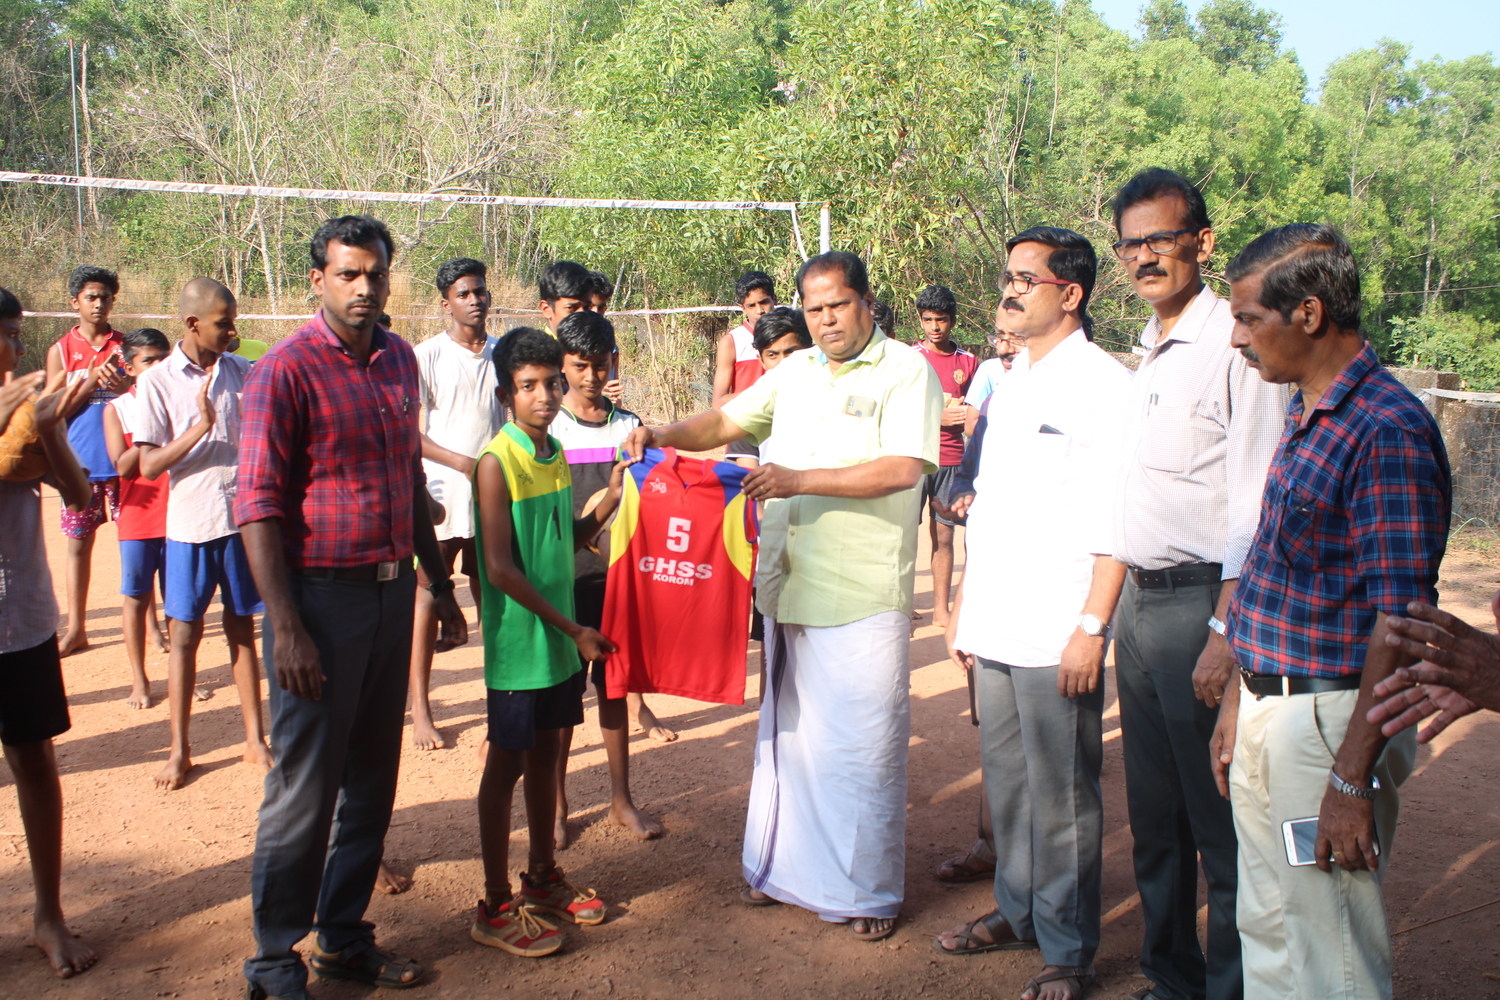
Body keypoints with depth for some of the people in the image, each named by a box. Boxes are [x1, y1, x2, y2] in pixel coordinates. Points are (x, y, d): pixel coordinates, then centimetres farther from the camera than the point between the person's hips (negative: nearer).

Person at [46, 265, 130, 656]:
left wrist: (120, 385, -16)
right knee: (78, 543, 6)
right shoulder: (61, 351, 4)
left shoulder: (126, 346, 5)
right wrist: (93, 379, -14)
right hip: (81, 464, 0)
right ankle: (76, 628, 15)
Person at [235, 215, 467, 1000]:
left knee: (373, 777, 14)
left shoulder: (399, 359, 9)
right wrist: (286, 626, -19)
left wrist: (440, 587, 17)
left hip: (392, 589, 6)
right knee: (305, 785, 2)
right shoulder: (287, 369, -10)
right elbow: (259, 504, -14)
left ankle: (344, 937, 29)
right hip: (320, 592, -6)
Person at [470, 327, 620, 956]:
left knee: (546, 753, 17)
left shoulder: (555, 454, 7)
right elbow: (502, 570, -19)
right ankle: (495, 909, 15)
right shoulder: (496, 462, -15)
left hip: (560, 637, 7)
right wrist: (573, 629, -17)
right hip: (518, 642, -7)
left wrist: (607, 503, -1)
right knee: (506, 764, 3)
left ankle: (542, 878, 33)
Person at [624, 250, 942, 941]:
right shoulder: (794, 372, 14)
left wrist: (800, 480, -22)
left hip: (864, 595, -6)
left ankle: (869, 891, 17)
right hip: (788, 582, 6)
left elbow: (903, 468, -17)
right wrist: (664, 435, 1)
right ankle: (785, 867, 31)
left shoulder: (905, 371, -5)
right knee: (786, 728, 15)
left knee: (863, 743, 1)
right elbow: (727, 421, 19)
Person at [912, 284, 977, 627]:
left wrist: (965, 416, -6)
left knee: (944, 535, 5)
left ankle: (941, 608, 12)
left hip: (951, 460, 2)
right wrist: (939, 417, -13)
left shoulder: (968, 362, 10)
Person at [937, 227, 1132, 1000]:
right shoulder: (1011, 383, 16)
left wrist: (1090, 628, -17)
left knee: (1061, 798, 2)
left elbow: (1115, 523, -13)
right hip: (995, 628, 7)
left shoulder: (1103, 386, -8)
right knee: (1007, 782, 16)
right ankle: (1017, 911, 32)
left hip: (1056, 636, -7)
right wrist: (963, 609, 17)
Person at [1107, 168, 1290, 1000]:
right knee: (1155, 816, 17)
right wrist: (1110, 609, 15)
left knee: (1220, 822, 1)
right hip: (1139, 603, 9)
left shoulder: (1235, 346, -12)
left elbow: (1256, 510, -17)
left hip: (1203, 603, -8)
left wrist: (1226, 634, -20)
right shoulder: (1148, 352, 15)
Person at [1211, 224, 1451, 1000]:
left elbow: (1399, 622, -22)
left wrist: (1352, 777, -22)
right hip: (1266, 711, 9)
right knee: (1266, 935, 20)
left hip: (1330, 721, -9)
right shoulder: (1307, 416, 11)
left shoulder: (1386, 431, -19)